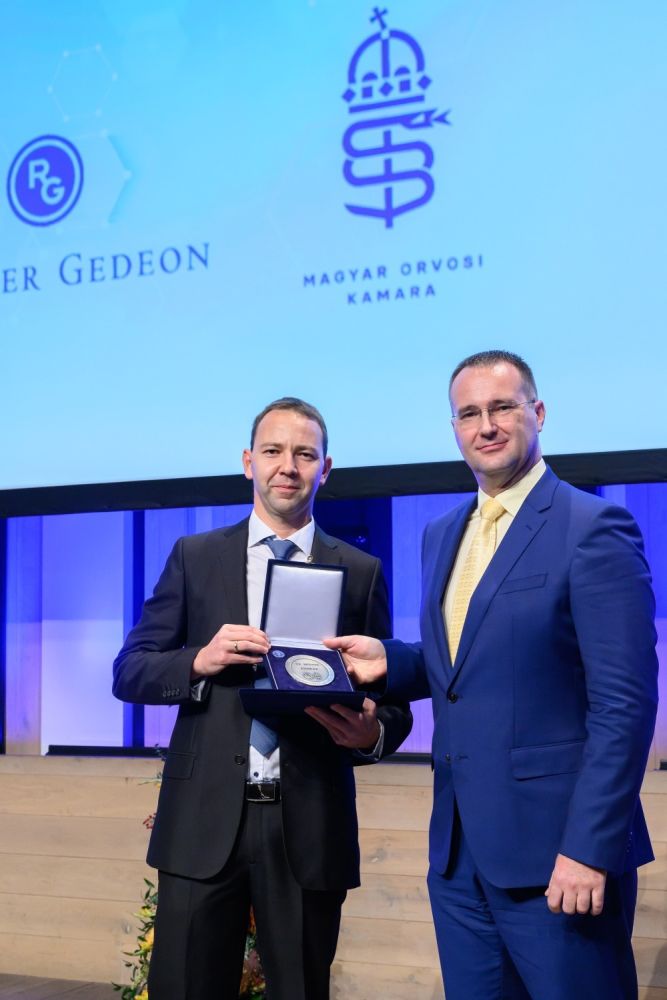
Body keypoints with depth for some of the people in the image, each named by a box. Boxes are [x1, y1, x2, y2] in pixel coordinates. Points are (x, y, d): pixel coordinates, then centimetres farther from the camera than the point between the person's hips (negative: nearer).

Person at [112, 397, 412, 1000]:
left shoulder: (361, 571, 6)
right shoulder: (194, 557, 7)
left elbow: (390, 696, 7)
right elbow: (129, 673, 5)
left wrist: (372, 732, -16)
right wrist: (200, 661, -15)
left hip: (309, 825, 0)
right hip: (204, 819, 0)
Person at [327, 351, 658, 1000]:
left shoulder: (594, 529, -10)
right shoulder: (441, 536, 13)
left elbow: (624, 703, -15)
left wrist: (589, 849, -19)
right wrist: (390, 662, 1)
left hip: (555, 848, -7)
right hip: (458, 851, 7)